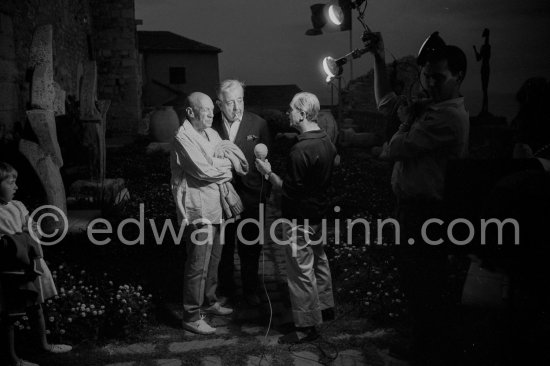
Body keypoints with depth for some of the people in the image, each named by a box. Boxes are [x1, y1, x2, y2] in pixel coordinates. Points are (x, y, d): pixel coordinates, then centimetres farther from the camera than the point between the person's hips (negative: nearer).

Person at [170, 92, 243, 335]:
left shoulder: (211, 134, 13)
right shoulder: (183, 138, -14)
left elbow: (231, 159, 8)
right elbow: (203, 170, -22)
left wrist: (215, 165, -11)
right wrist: (224, 167, -5)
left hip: (215, 207, 9)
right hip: (198, 210, -9)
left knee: (213, 259, 20)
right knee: (198, 265, -3)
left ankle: (209, 301, 38)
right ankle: (192, 317, 8)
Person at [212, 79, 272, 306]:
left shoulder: (258, 124, -2)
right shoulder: (211, 126, -3)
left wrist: (264, 194, -1)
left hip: (251, 198, 0)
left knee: (250, 248, 11)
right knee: (223, 247, 11)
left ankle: (250, 290, 28)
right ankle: (225, 290, 29)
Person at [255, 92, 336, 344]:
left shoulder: (301, 150, -26)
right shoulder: (325, 140, 4)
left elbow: (290, 190, -24)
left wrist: (268, 173, -13)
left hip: (299, 218, -10)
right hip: (318, 211, 10)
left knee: (300, 271, -1)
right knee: (318, 259, 24)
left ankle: (307, 326, 9)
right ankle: (325, 305, 41)